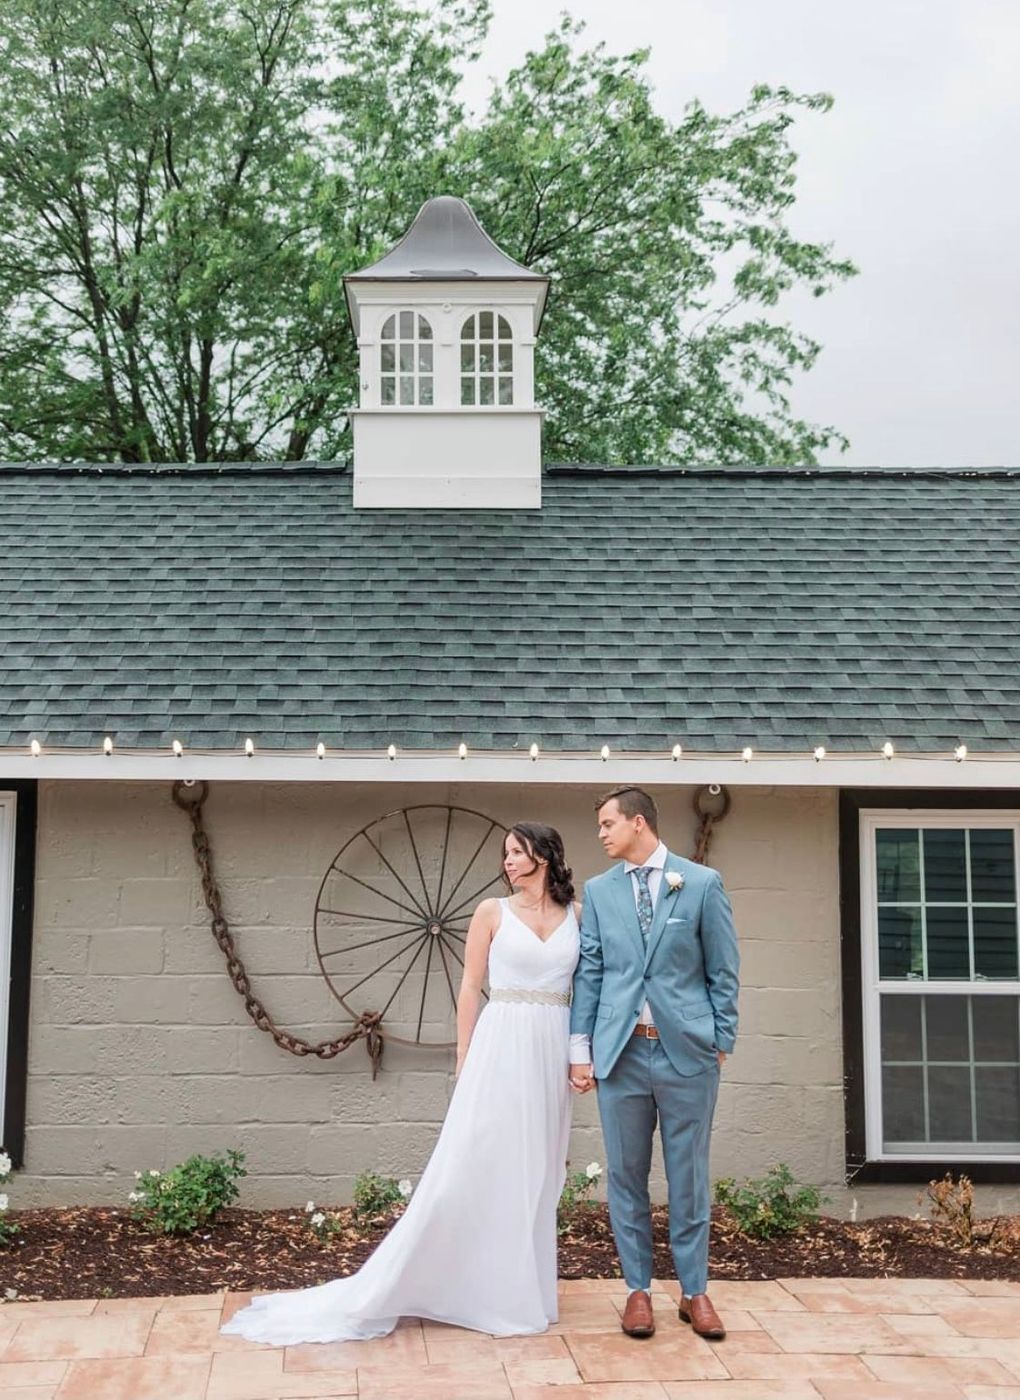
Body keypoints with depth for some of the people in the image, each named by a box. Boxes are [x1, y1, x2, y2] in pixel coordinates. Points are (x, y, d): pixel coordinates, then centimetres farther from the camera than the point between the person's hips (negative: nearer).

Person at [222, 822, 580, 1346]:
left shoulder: (577, 914, 7)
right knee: (473, 1168, -2)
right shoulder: (492, 912, 0)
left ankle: (518, 1287, 24)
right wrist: (463, 1061, 0)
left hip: (551, 1052, 3)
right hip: (501, 1047, -3)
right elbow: (470, 988, 2)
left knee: (536, 1172, 10)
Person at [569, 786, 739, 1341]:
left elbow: (723, 971, 3)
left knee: (688, 1177, 7)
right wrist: (581, 1050, 4)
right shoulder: (599, 890, 8)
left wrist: (721, 1041, -1)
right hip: (621, 1051, 2)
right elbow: (589, 972, 7)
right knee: (626, 1176, 7)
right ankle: (638, 1289, 20)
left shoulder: (702, 883, 0)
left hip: (686, 1050, -2)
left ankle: (694, 1290, 20)